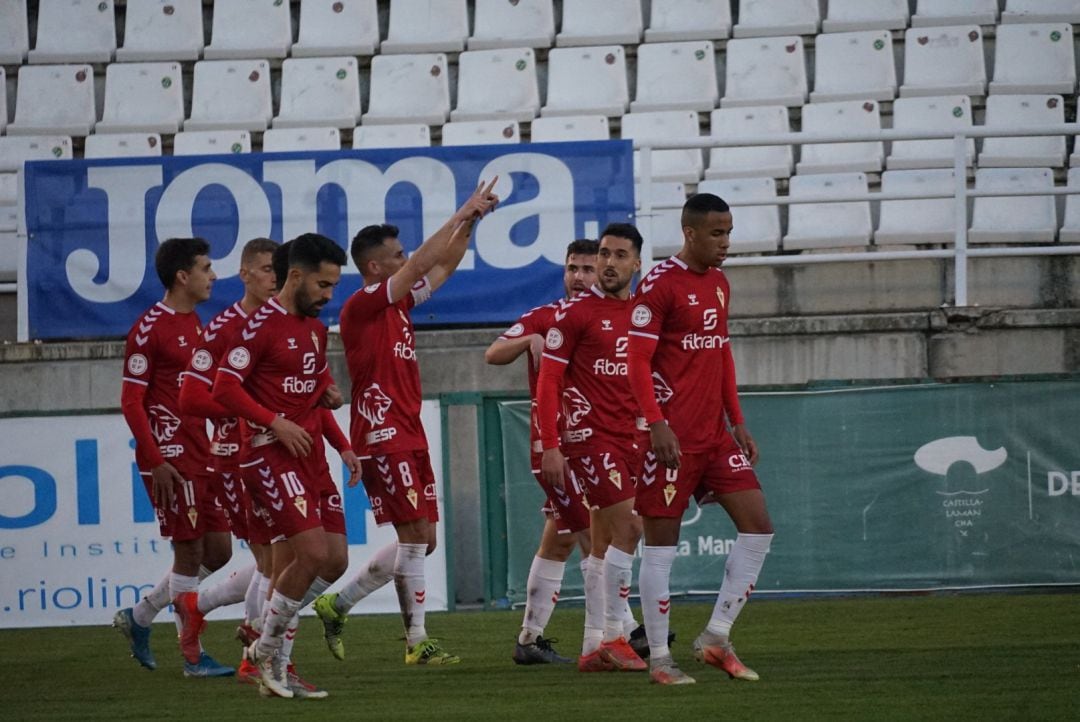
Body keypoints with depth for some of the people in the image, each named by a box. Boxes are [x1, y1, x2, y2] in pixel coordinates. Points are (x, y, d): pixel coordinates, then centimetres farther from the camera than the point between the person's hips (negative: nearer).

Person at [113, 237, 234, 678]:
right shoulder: (150, 329, -13)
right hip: (171, 458, -9)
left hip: (201, 456, 9)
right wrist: (156, 461, -19)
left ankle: (139, 617, 21)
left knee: (217, 551, 9)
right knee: (190, 553, -5)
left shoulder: (194, 323, 14)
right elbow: (131, 401, -14)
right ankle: (193, 657, 3)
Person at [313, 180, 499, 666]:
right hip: (384, 438, -9)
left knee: (421, 539, 8)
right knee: (416, 535, -11)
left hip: (408, 438, 9)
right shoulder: (362, 306, -11)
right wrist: (463, 214, -12)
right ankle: (417, 641, -6)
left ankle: (337, 605, 17)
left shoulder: (399, 303, 14)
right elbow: (422, 263, -17)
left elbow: (443, 266, 23)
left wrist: (470, 220, 12)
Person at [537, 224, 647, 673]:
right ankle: (612, 636, -10)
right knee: (628, 528, -16)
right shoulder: (574, 312, -5)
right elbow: (548, 381, -6)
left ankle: (594, 646, 13)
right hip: (590, 435, -6)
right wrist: (550, 445, -13)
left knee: (605, 542, 9)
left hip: (631, 438, 6)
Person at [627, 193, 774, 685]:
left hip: (715, 433, 8)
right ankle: (659, 659, 5)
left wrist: (737, 422, 16)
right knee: (661, 540, -1)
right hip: (673, 436, -8)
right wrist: (657, 424, -22)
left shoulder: (720, 283, 14)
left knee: (758, 525, 0)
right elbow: (638, 362, -14)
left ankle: (716, 638, 8)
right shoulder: (660, 285, -11)